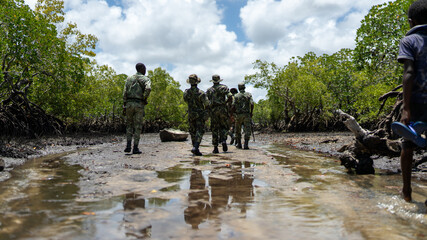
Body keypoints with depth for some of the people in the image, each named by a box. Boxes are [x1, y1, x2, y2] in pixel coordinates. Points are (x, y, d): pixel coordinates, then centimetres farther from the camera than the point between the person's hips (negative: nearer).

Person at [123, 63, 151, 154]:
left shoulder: (129, 78, 14)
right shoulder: (146, 79, 2)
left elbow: (125, 93, 6)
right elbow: (148, 88, -21)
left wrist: (124, 106, 7)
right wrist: (144, 99, -6)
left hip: (129, 103, 3)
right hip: (139, 104, -3)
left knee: (129, 125, 15)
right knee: (137, 127, 3)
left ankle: (128, 145, 3)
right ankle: (135, 148, 2)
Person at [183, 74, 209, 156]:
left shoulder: (186, 92, -3)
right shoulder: (201, 93, -16)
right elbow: (207, 104, -14)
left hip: (191, 114, 4)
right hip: (200, 115, -4)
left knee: (193, 132, 14)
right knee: (199, 132, -4)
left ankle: (196, 149, 17)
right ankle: (195, 148, -20)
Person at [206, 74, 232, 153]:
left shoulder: (209, 90, 11)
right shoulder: (224, 87, 7)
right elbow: (230, 97, -5)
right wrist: (225, 102, 12)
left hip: (213, 110, 1)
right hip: (222, 109, -1)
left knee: (215, 129, 5)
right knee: (224, 127, 10)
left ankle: (215, 147, 3)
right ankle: (224, 141, -16)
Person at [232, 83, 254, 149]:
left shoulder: (236, 96, 2)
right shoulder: (249, 95, 4)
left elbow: (233, 106, -5)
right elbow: (252, 104, -7)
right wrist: (251, 113, 3)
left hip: (238, 115, 0)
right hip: (247, 115, 0)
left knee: (238, 131, 14)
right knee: (247, 130, 0)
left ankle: (239, 144, 18)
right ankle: (246, 145, -10)